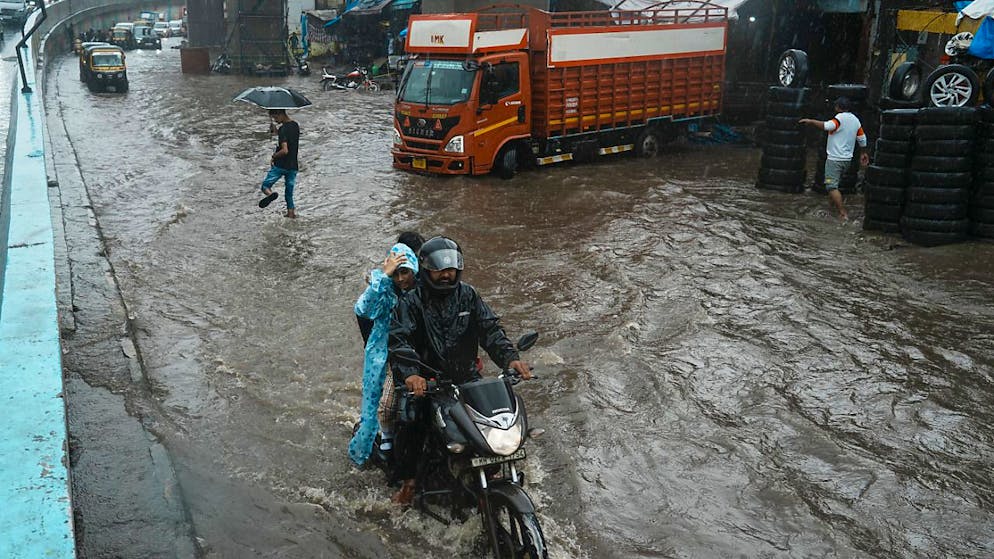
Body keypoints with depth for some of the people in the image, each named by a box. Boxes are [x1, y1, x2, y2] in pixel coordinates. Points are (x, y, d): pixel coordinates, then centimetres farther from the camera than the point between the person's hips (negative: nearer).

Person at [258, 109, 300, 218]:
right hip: (293, 166, 7)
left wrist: (274, 157, -10)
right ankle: (291, 213, 11)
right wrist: (275, 130, 10)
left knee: (265, 185, 4)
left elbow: (284, 150, -26)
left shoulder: (283, 129, -17)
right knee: (289, 195, 13)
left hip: (280, 165, -7)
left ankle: (270, 194, -27)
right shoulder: (296, 125, 7)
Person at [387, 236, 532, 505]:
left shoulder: (468, 295, 6)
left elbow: (490, 329, 0)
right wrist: (410, 374, -35)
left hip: (466, 378, 3)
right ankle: (407, 480, 0)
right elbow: (398, 340, -16)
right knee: (411, 425, -23)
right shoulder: (411, 302, -4)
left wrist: (510, 357, -19)